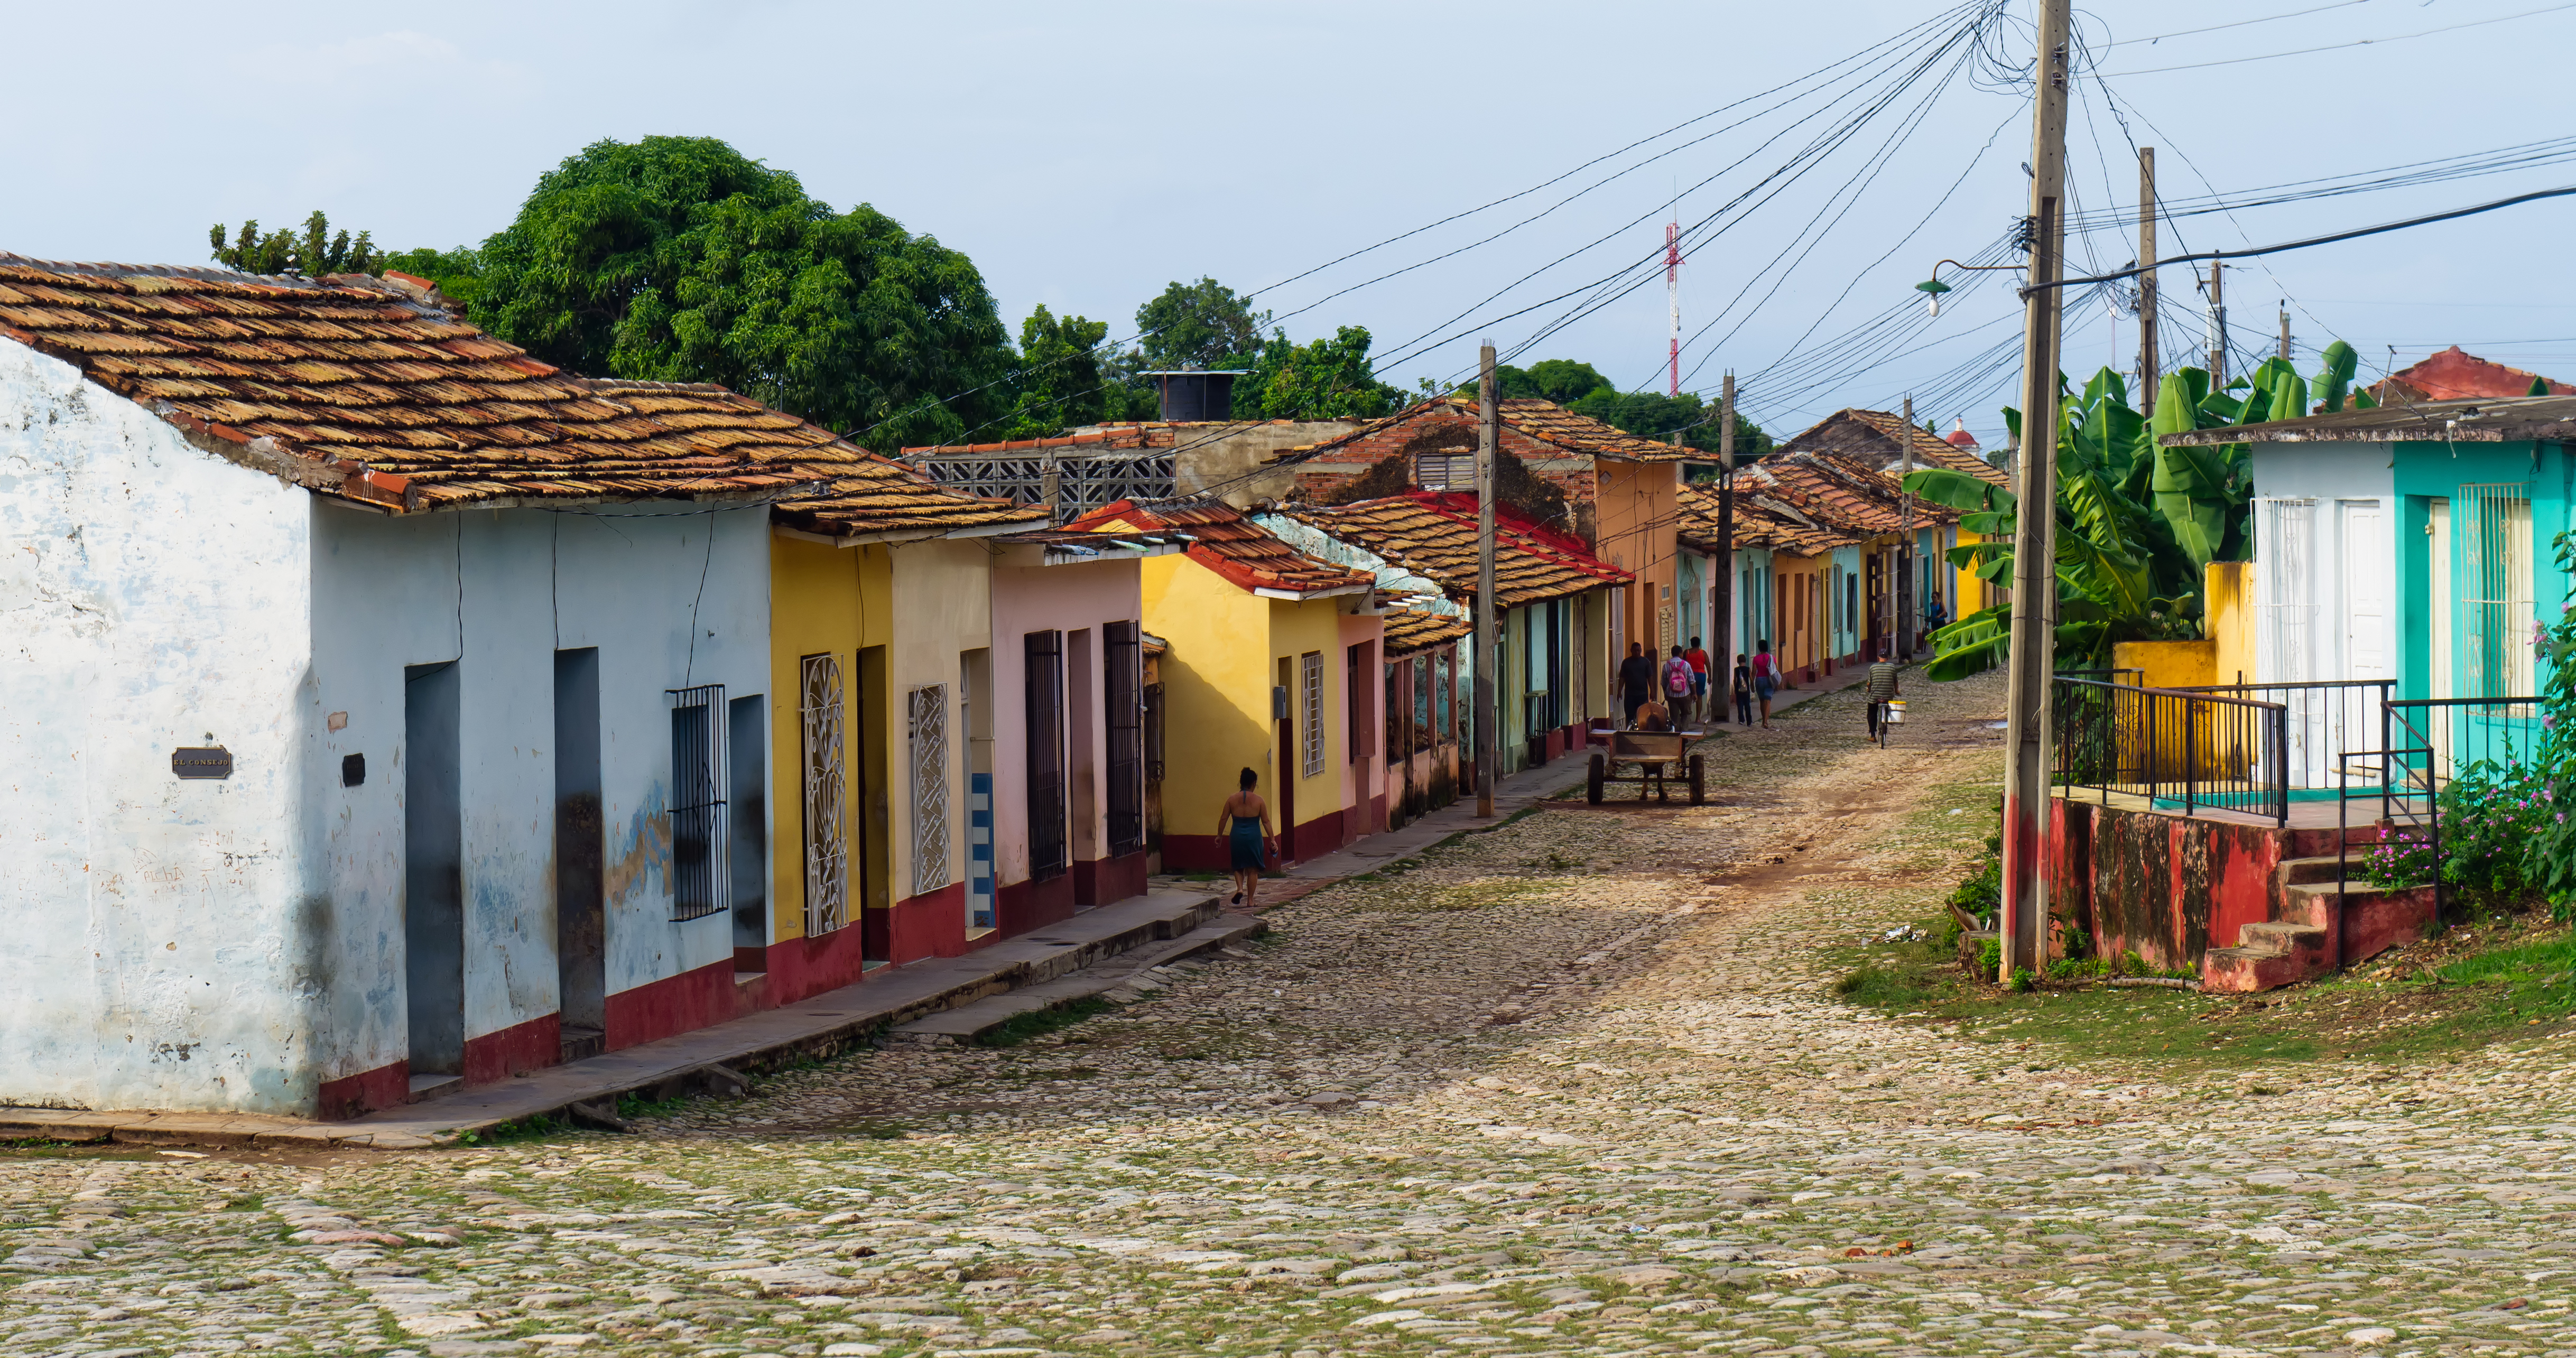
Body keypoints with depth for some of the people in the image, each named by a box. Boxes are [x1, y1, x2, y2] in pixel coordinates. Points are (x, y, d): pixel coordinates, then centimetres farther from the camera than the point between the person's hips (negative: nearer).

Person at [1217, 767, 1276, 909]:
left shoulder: (1232, 800, -2)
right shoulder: (1259, 800, -6)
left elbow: (1223, 819, 2)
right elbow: (1266, 822, -3)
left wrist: (1220, 835, 15)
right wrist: (1272, 840, 3)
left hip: (1237, 837, 1)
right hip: (1254, 837, -1)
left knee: (1238, 866, 18)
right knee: (1253, 870, 9)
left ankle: (1240, 888, -8)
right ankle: (1250, 900, 9)